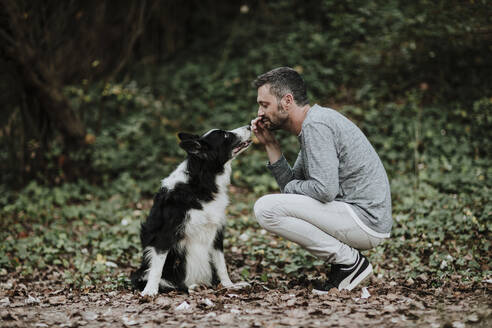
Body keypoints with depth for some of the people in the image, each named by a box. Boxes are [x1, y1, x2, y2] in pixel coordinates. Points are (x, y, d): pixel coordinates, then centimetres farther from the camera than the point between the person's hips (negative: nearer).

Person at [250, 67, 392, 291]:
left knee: (265, 208, -16)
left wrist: (291, 187, -5)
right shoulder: (313, 122, 15)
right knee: (272, 204, 23)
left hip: (364, 219, -10)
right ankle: (346, 258, 12)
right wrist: (270, 144, 8)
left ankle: (349, 262, -8)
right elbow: (293, 183, 16)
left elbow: (325, 190, -24)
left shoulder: (315, 125, -16)